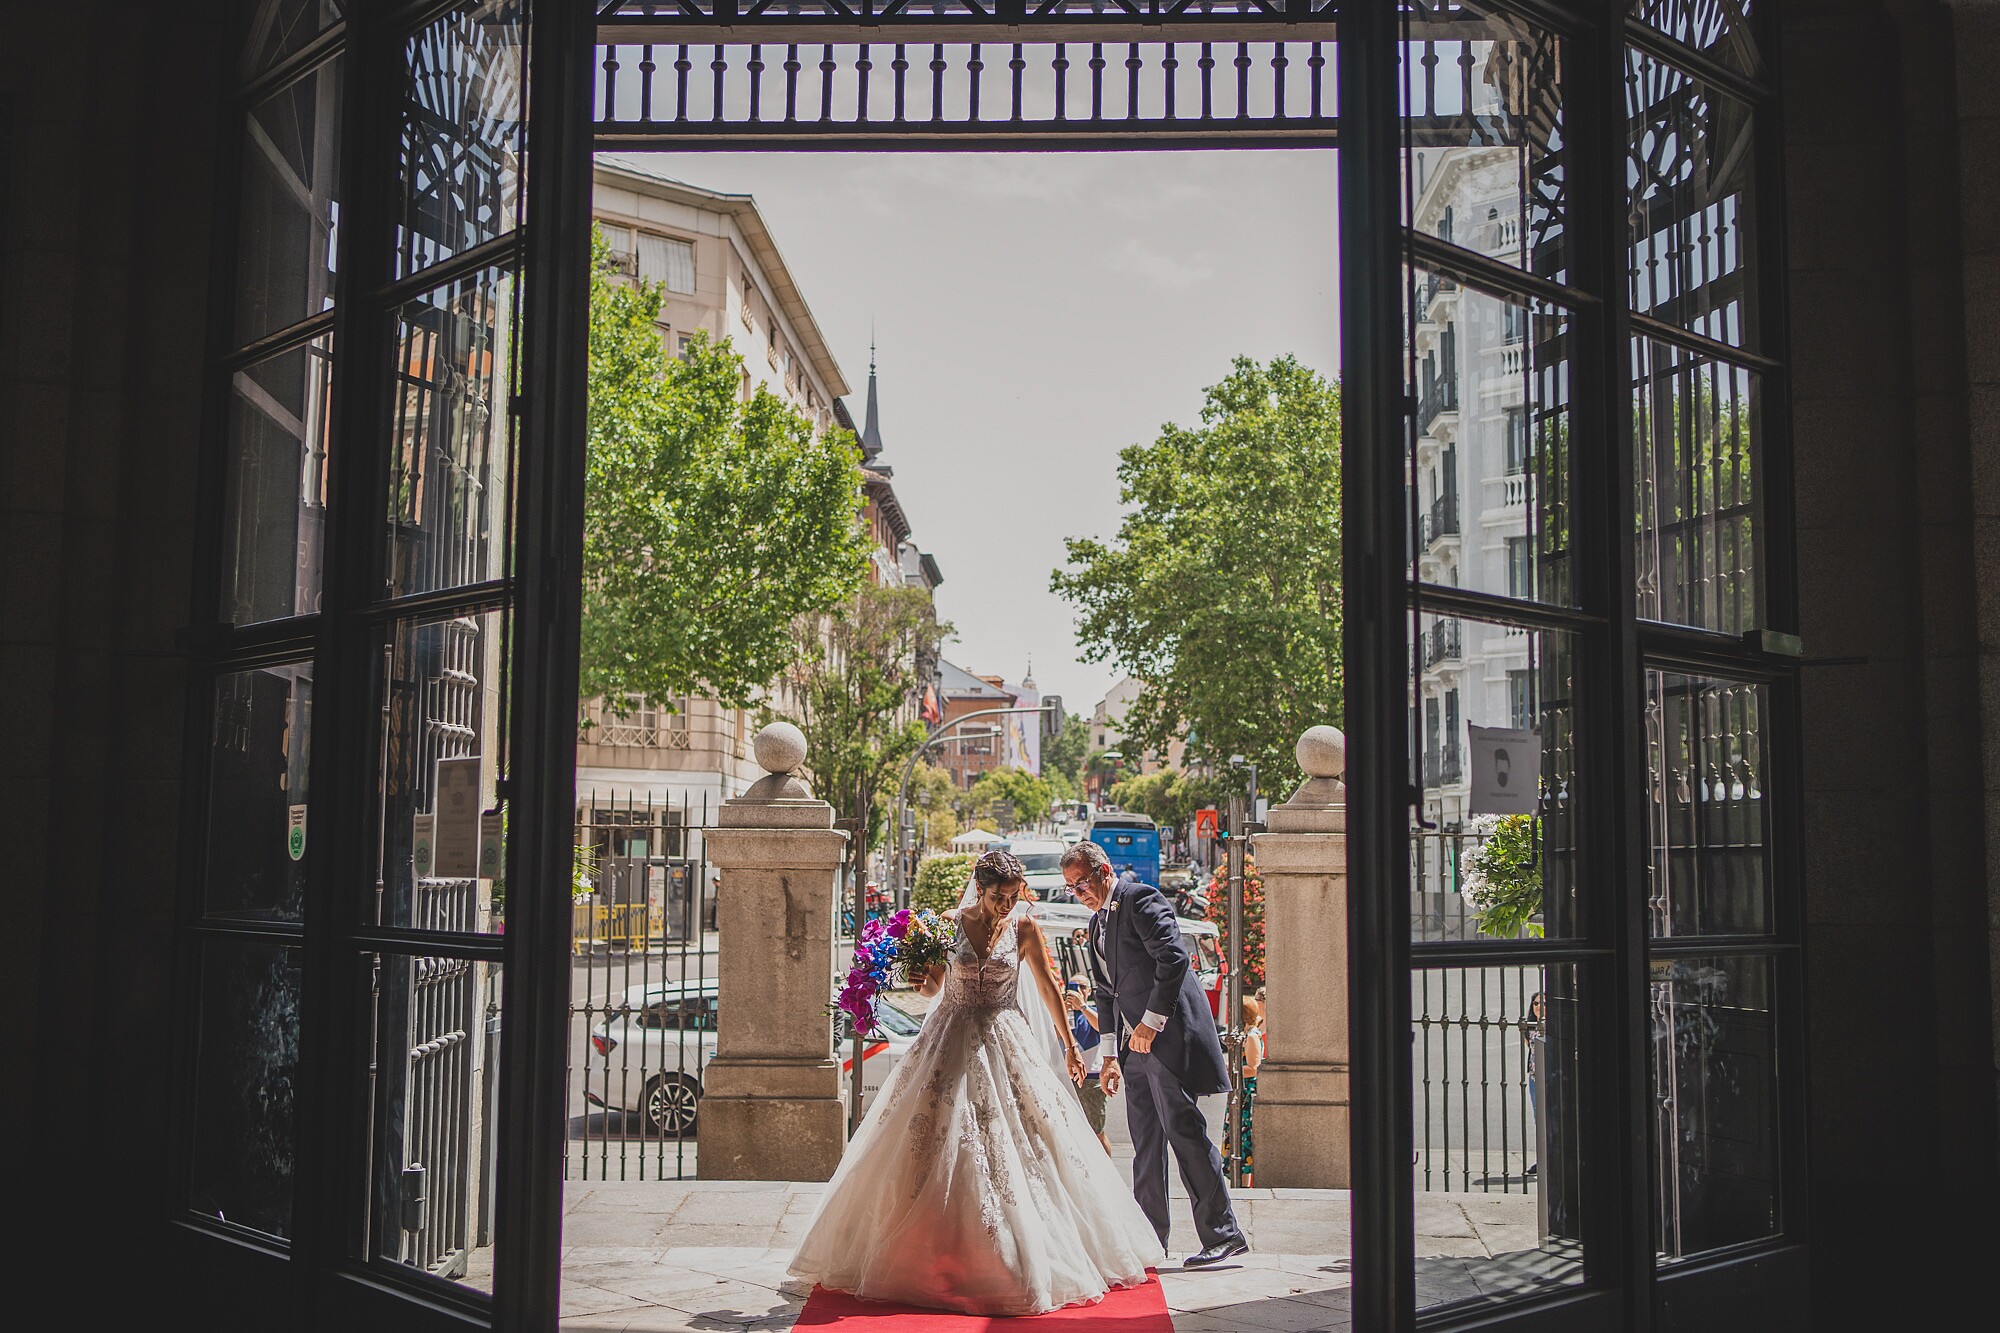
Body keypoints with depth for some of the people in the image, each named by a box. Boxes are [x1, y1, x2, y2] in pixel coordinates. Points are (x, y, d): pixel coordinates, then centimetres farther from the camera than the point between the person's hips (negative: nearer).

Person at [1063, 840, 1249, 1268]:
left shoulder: (1140, 899, -9)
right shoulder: (1098, 920, 19)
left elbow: (1174, 958, -20)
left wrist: (1152, 1021, -19)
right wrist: (1110, 1054, 17)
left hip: (1167, 1034, -9)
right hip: (1135, 1042, 9)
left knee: (1183, 1130, -10)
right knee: (1145, 1142, 11)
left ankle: (1222, 1233, -5)